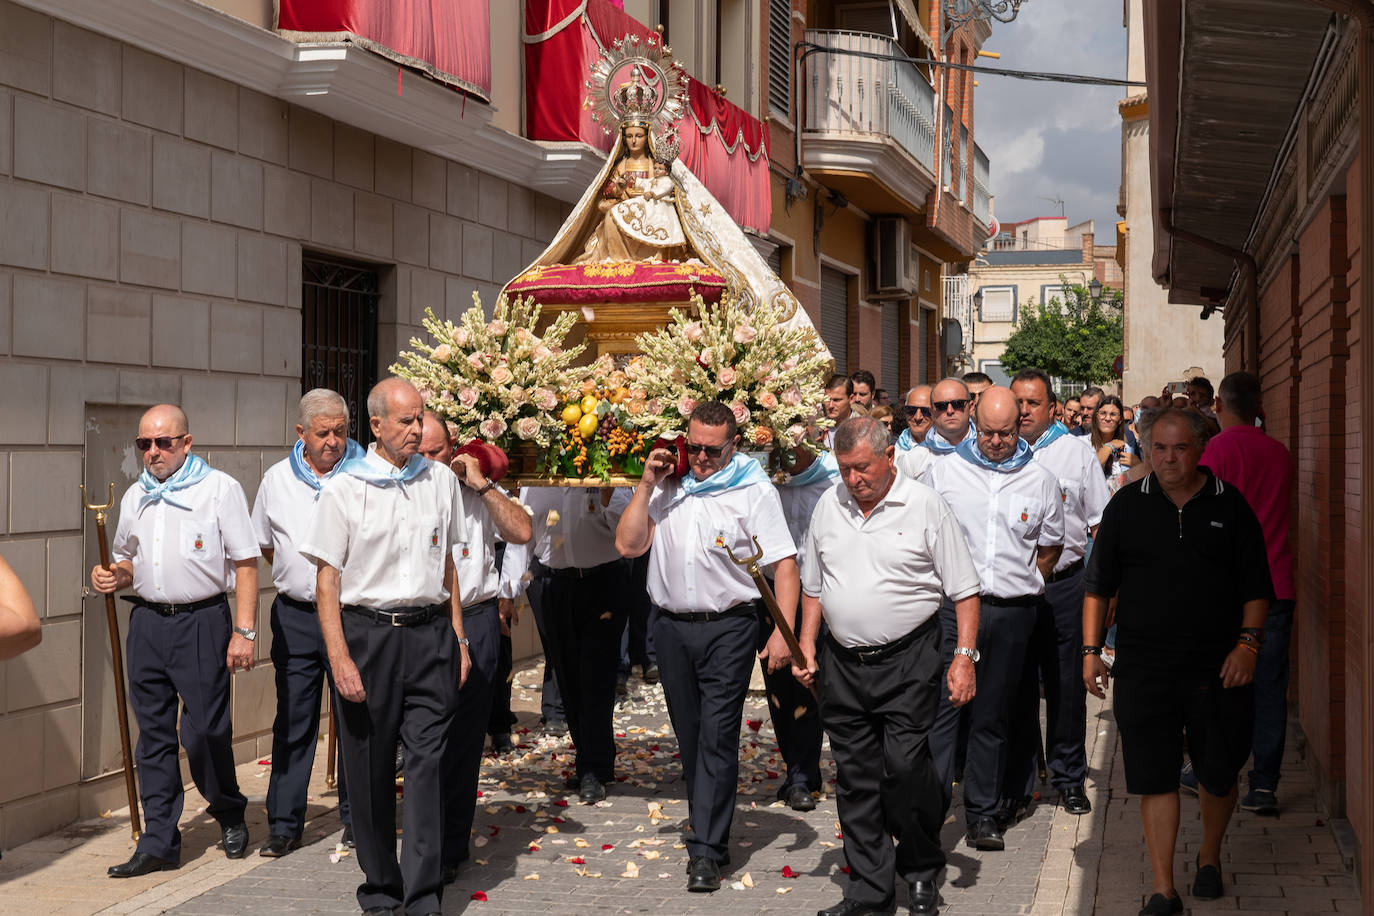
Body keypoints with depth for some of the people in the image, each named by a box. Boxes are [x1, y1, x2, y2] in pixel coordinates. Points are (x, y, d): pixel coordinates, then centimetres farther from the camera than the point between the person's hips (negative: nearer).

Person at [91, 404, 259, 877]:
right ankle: (158, 842, 12)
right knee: (153, 733, 6)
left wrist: (244, 631, -10)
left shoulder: (220, 488, -2)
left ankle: (229, 815, 21)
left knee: (204, 729, -5)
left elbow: (245, 563, -4)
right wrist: (114, 578, 1)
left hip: (202, 621, -5)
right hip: (147, 621, 5)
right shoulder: (136, 496, 14)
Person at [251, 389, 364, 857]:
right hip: (295, 616, 2)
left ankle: (357, 819, 16)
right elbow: (264, 544, 20)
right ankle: (284, 823, 15)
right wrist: (299, 575, 11)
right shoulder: (277, 479, 7)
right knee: (293, 720, 7)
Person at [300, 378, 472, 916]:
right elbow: (327, 578, -2)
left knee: (427, 762, -4)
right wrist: (339, 658, -10)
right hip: (366, 633, -2)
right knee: (369, 767, 5)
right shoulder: (345, 488, -1)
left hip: (430, 634, 2)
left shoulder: (440, 480, 9)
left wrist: (458, 638, 13)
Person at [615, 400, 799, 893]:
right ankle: (710, 828, 27)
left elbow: (783, 564, -8)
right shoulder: (666, 486, 8)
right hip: (672, 627, 5)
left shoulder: (754, 490, -4)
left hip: (728, 627, -4)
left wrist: (783, 631, -18)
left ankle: (705, 851, -4)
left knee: (717, 737, -7)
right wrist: (647, 484, -4)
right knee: (689, 736, 12)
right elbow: (628, 544, 3)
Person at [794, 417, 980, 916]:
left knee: (905, 767, -10)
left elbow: (964, 591, -3)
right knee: (855, 778, 7)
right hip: (842, 664, 4)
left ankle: (921, 873, 14)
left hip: (908, 660, -4)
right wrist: (807, 645, 8)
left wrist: (965, 656, -10)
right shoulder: (828, 505, 8)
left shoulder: (925, 506, -5)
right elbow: (813, 586, 18)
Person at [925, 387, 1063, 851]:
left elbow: (1049, 546, 19)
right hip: (952, 606, -1)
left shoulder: (1040, 481, 8)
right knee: (941, 708, -6)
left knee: (993, 716, 9)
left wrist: (1027, 584, 11)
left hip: (1012, 613, 1)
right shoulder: (943, 471, 3)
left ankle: (983, 813, 17)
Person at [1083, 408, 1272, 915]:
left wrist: (1247, 643, -6)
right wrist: (1091, 649, 4)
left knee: (1219, 774, 10)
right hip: (1143, 668, 0)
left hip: (1219, 668, 0)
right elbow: (1098, 584, 8)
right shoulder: (1127, 506, 4)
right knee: (1155, 778, -1)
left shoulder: (1230, 505, 3)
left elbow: (1256, 587, 6)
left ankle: (1209, 855, 37)